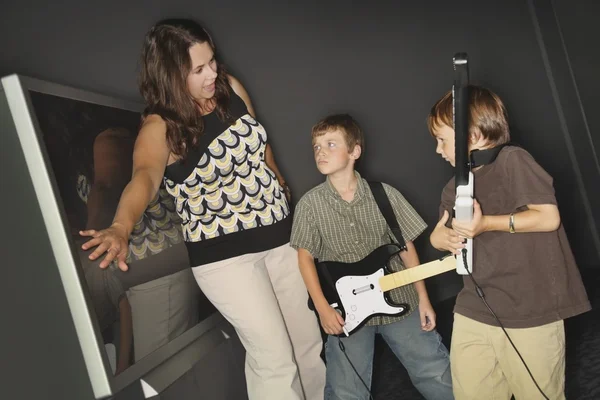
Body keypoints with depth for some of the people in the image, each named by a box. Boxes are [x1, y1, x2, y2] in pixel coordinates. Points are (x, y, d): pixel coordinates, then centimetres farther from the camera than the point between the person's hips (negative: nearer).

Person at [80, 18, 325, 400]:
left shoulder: (231, 87, -2)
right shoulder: (160, 126, -18)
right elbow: (145, 176, -38)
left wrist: (281, 187, 24)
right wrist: (122, 227, -58)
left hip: (281, 234, 6)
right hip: (224, 254, -5)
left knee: (309, 340, 16)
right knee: (275, 357, -7)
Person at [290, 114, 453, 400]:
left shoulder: (385, 194, -2)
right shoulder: (310, 203, -4)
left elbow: (406, 246, 4)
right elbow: (305, 256, -2)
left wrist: (423, 298, 1)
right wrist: (323, 308, -10)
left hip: (398, 300, 1)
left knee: (439, 376, 4)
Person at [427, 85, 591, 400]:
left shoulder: (513, 160, -9)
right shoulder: (454, 189, 11)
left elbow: (549, 217, -15)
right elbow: (438, 234, 22)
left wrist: (487, 223, -17)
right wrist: (444, 237, -1)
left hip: (530, 316, -6)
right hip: (473, 315, 6)